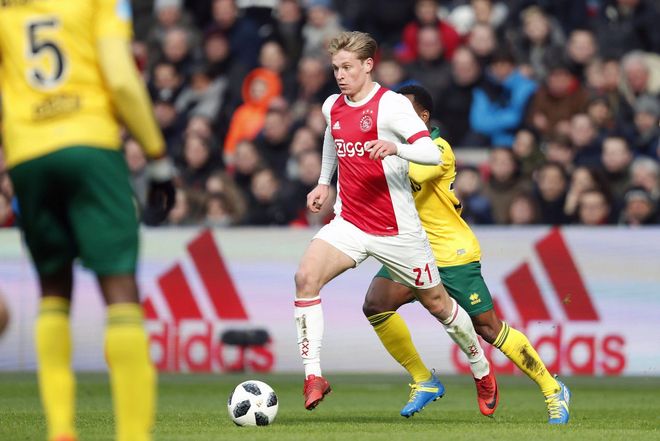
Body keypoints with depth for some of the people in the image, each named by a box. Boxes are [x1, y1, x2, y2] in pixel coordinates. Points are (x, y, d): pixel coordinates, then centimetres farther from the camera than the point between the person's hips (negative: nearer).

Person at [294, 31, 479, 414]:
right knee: (306, 277, -21)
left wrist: (396, 148, -43)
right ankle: (314, 377, -17)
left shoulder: (391, 105, -15)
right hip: (349, 223, 5)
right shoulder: (332, 107, 6)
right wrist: (324, 182, 29)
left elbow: (433, 154, -26)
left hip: (397, 230, -5)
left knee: (436, 303, 9)